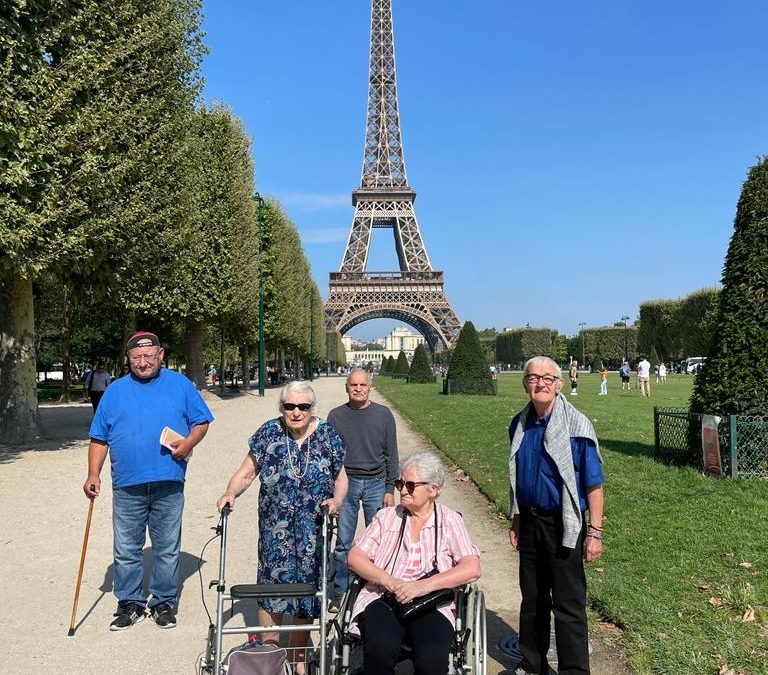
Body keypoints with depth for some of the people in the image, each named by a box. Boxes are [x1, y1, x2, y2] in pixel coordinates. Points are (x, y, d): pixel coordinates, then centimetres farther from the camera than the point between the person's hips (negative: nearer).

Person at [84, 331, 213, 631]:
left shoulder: (180, 384, 6)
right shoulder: (115, 391, 9)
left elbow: (201, 421, 6)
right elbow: (99, 438, 10)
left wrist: (188, 442, -13)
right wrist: (93, 474, 1)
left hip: (168, 485, -1)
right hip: (127, 486, 1)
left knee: (168, 550, 8)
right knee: (126, 551, 9)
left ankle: (164, 602, 22)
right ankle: (130, 603, 24)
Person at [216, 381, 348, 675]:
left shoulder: (327, 435, -2)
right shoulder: (268, 433, -3)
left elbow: (341, 477, 4)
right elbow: (247, 472, -1)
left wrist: (337, 499, -14)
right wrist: (230, 493, -18)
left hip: (312, 529, 1)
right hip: (275, 528, 0)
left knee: (306, 584, 9)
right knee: (272, 583, 2)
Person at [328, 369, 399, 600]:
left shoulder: (383, 414, 1)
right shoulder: (336, 416, 3)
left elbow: (391, 454, 4)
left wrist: (390, 489, 0)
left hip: (376, 484, 0)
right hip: (345, 484, 1)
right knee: (343, 542, 4)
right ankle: (340, 592, 16)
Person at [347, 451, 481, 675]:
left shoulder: (450, 521, 9)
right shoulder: (386, 516, 16)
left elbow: (472, 569, -4)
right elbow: (354, 558, 7)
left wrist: (423, 585, -17)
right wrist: (390, 582, -10)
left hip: (431, 605, -1)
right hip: (383, 599, 1)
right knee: (380, 647, -32)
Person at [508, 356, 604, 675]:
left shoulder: (576, 425, -14)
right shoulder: (520, 425, 3)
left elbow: (594, 484, -13)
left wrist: (594, 532, -15)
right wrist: (516, 521, 14)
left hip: (563, 524, -5)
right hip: (529, 520, 6)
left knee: (568, 602, 3)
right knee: (532, 597, 17)